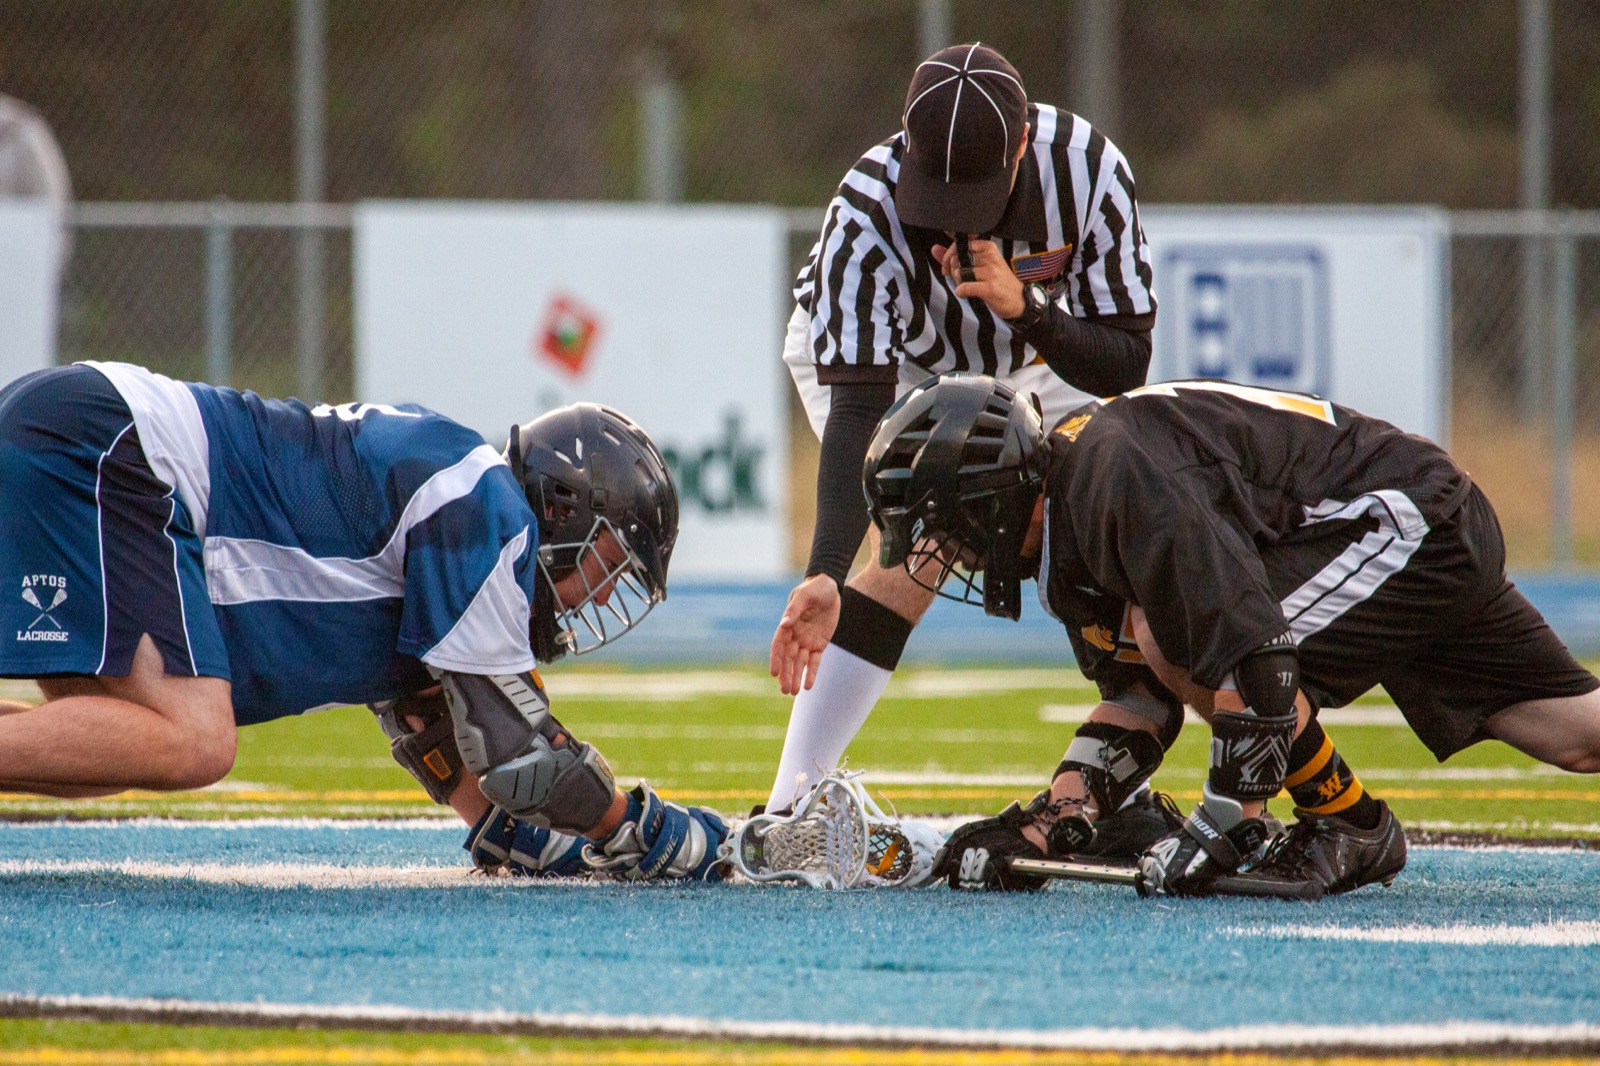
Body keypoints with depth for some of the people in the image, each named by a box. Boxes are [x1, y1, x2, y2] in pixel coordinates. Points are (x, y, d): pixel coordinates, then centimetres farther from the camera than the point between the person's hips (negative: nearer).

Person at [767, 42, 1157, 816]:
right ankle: (786, 810, -28)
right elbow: (857, 410, -41)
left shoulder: (1089, 170, -33)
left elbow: (1124, 365, -26)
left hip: (1026, 358, 4)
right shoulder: (869, 210, -39)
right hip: (868, 355, -4)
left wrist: (1026, 308, -44)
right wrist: (824, 576, -51)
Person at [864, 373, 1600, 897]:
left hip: (1412, 524, -10)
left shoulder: (1116, 475, -26)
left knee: (1180, 637, -20)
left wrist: (1219, 830, -28)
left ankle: (1352, 830, -6)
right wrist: (1052, 823, 4)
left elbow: (1254, 650, -32)